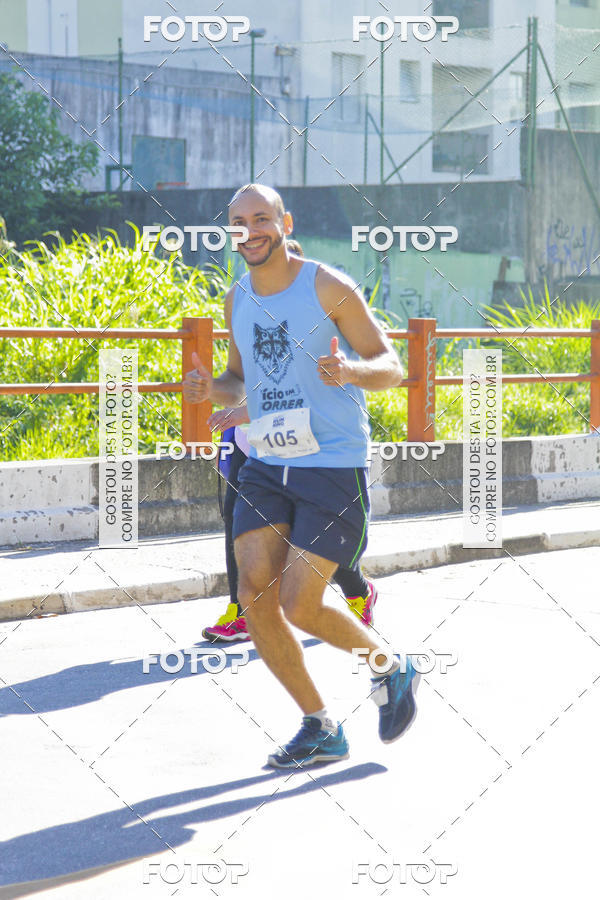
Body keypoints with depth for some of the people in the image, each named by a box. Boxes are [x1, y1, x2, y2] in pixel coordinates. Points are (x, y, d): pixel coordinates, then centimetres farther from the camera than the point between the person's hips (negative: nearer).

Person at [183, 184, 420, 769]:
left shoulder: (328, 288, -8)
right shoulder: (237, 300, 10)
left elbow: (391, 368, -5)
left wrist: (350, 371, -27)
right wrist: (211, 390, -1)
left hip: (333, 467, -6)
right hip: (266, 467, 6)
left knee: (299, 607, -11)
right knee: (254, 596, -6)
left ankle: (389, 668, 19)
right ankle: (320, 730, 10)